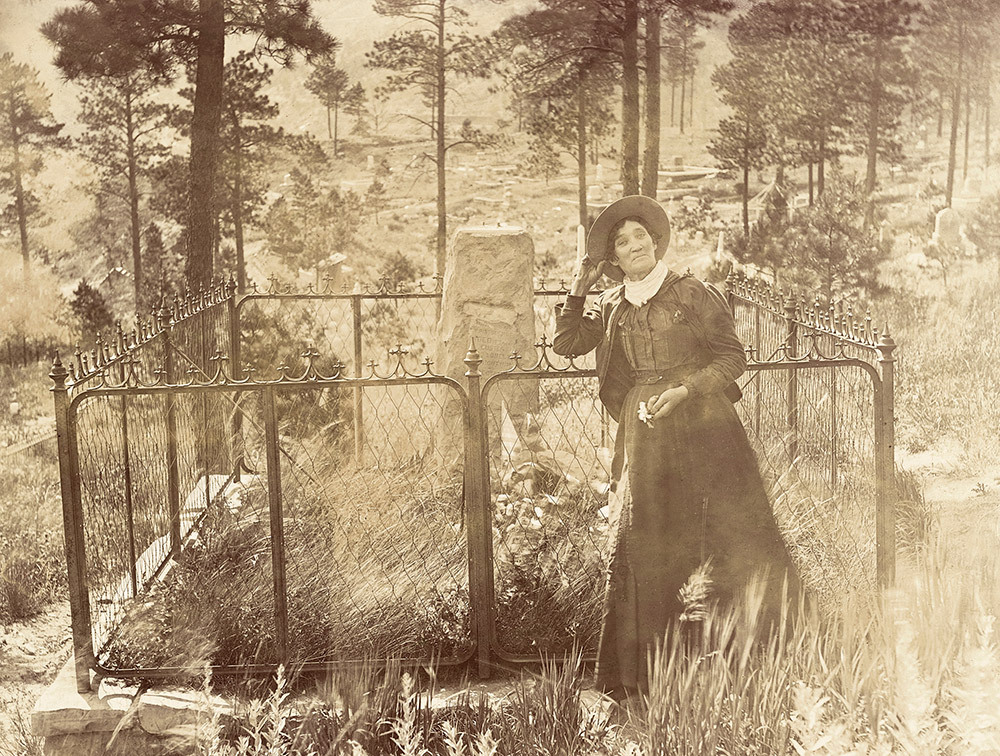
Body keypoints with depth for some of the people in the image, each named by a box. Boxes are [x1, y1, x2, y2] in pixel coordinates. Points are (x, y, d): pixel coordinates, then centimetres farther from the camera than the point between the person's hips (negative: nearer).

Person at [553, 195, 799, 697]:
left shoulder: (691, 294, 1)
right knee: (641, 548, 0)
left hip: (703, 428, -3)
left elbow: (734, 357, 1)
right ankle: (637, 672, 7)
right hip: (645, 438, 3)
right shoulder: (611, 307, 13)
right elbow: (566, 345, 10)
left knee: (736, 538, -5)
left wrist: (686, 387, -12)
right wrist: (578, 291, 4)